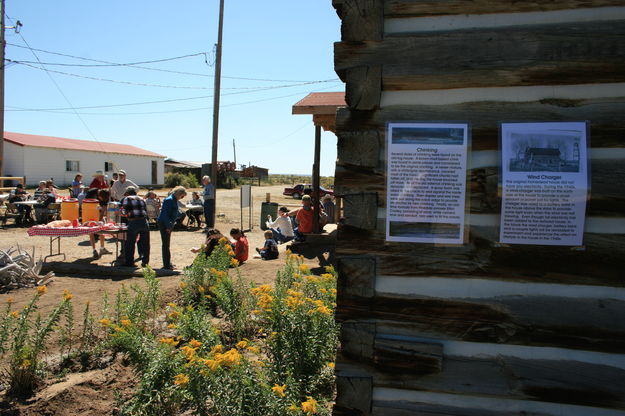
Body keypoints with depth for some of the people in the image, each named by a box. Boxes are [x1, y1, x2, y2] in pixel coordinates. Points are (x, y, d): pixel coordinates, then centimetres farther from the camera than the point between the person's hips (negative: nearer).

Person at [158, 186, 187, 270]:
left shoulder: (174, 200, 12)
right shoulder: (169, 200, -18)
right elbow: (165, 213, -22)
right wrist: (168, 226, -22)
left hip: (168, 224, 10)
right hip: (164, 224, -10)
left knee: (167, 244, 16)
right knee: (166, 244, -6)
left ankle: (167, 263, 25)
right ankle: (167, 264, -2)